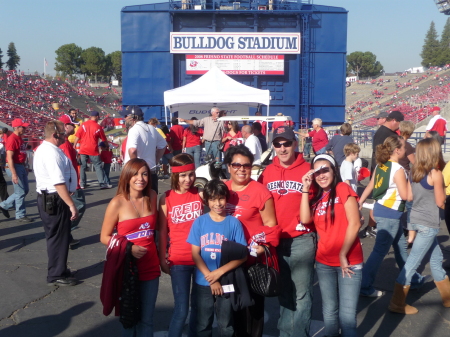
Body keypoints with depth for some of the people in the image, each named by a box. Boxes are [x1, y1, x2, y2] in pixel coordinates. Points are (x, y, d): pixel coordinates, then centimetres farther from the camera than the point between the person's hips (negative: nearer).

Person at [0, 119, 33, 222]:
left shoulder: (20, 138, 12)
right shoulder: (12, 139, -17)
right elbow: (10, 158, -21)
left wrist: (24, 169, 21)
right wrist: (14, 174, -25)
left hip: (21, 167, 10)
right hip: (14, 167, -10)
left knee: (25, 190, 16)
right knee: (20, 192, -2)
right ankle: (21, 215, 11)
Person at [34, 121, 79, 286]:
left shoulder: (43, 149, 14)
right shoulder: (51, 152, -20)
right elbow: (59, 182, -26)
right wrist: (71, 205, -25)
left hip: (47, 199, 11)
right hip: (55, 200, -11)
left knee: (55, 236, 20)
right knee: (58, 237, 0)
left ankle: (57, 270, 34)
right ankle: (57, 275, 12)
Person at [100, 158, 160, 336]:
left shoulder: (152, 197, 0)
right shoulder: (118, 203, -13)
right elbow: (104, 237, -7)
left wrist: (161, 255, 6)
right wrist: (128, 248, -20)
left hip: (150, 267, 3)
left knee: (147, 318, 12)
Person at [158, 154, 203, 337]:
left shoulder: (200, 194, -3)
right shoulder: (166, 198, -5)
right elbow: (163, 230, 0)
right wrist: (162, 258, 1)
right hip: (178, 260, -2)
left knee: (198, 306, 15)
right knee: (181, 309, -2)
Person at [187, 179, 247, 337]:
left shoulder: (234, 222, -6)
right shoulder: (199, 222, -2)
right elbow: (195, 254, -4)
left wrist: (219, 272, -16)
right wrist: (211, 278, -11)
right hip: (203, 282, 1)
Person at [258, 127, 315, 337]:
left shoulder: (307, 170, -8)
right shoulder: (268, 172, 5)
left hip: (301, 240, -5)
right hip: (276, 241, 5)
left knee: (301, 293, 4)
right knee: (283, 292, 19)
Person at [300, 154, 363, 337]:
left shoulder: (343, 189, -8)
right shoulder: (317, 196, 10)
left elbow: (354, 224, -14)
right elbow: (305, 219, -7)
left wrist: (343, 255, -12)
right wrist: (306, 189, -7)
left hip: (349, 262, -5)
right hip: (324, 263, 6)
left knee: (347, 315, -4)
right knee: (329, 312, 15)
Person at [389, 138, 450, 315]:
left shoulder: (414, 171, 4)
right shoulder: (435, 174, -16)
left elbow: (409, 196, 8)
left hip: (417, 219, 8)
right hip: (428, 224, -8)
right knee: (412, 262, -2)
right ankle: (397, 304, 5)